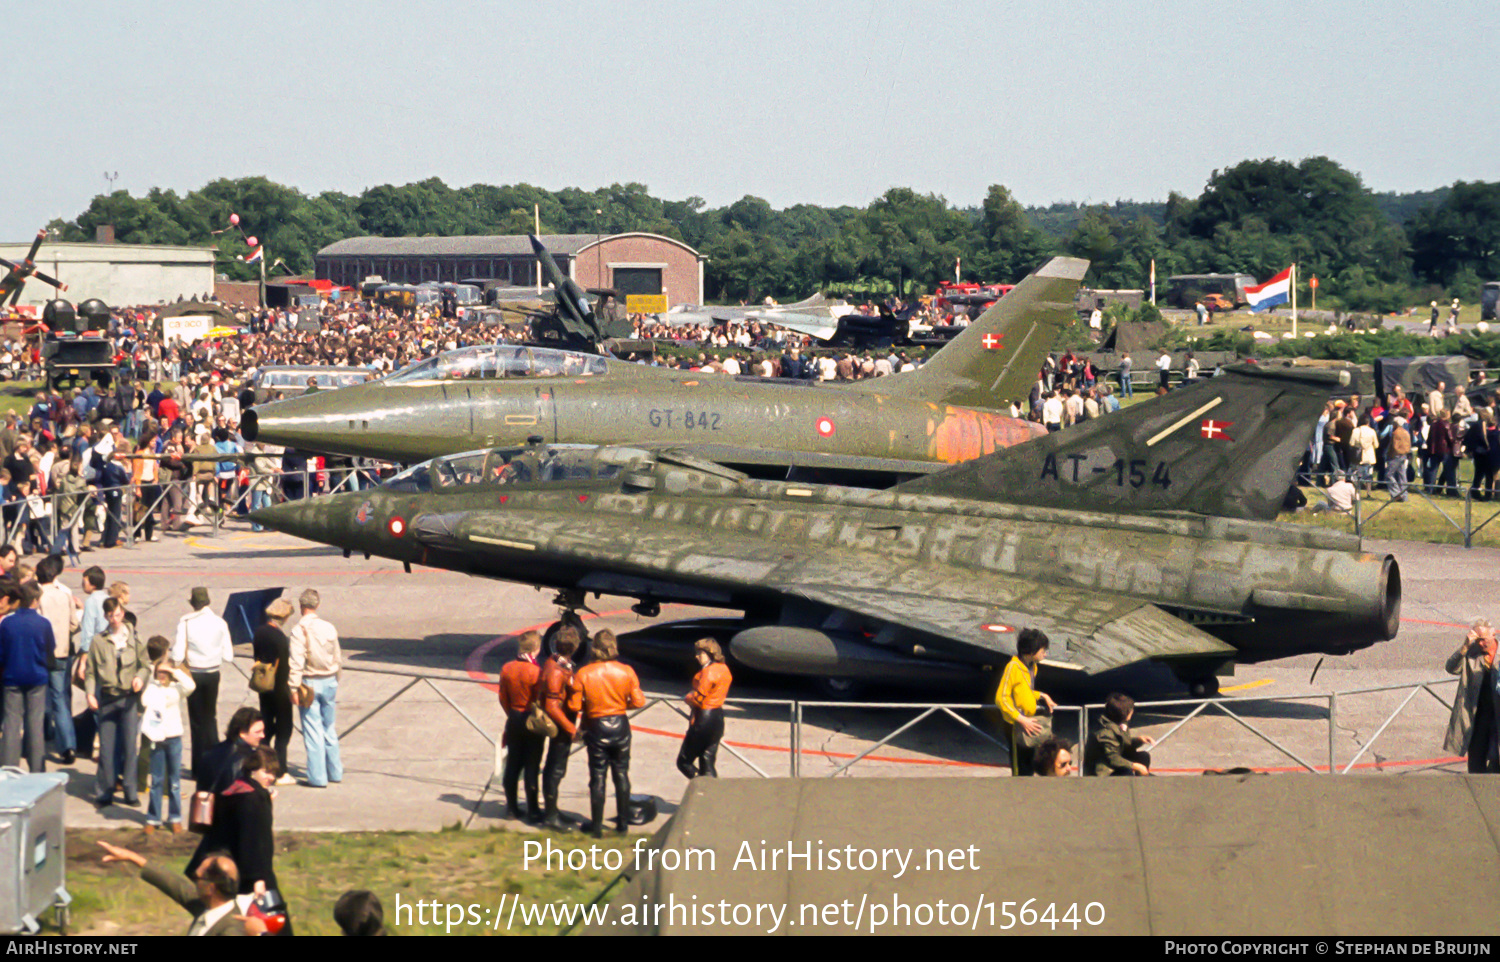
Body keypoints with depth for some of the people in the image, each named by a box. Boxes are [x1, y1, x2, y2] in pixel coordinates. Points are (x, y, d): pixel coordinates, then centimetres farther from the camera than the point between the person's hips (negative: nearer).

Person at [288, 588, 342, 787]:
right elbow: (338, 658, 9)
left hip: (310, 682, -5)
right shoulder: (329, 628, 1)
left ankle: (317, 776, 0)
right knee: (330, 728, 17)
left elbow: (297, 662, -19)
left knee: (313, 731, -1)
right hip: (330, 681, 5)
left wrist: (294, 687, -16)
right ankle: (335, 771, 24)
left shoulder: (300, 630, -14)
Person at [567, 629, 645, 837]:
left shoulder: (583, 674, -13)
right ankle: (623, 823, 19)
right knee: (621, 775, 14)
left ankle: (597, 826, 8)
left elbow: (574, 705, -12)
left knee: (597, 777, 6)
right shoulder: (626, 672, -10)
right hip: (620, 726, 1)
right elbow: (639, 702, -7)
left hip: (596, 728, -1)